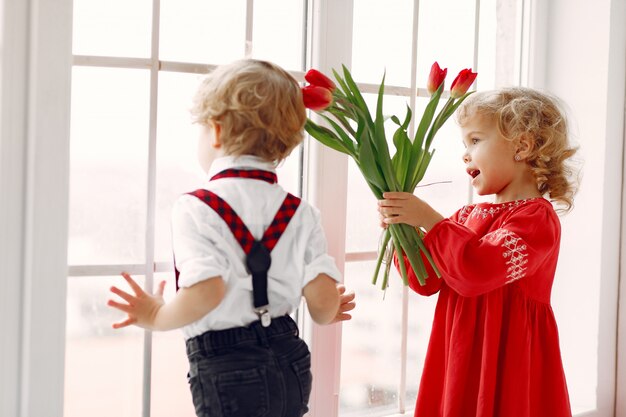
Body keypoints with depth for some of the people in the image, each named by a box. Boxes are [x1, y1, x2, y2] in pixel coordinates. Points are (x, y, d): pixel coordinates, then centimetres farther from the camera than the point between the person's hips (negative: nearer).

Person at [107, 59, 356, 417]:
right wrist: (326, 315, 18)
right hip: (290, 362, 5)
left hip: (226, 372, -5)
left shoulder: (196, 208, -12)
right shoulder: (300, 212, 2)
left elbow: (205, 292, -23)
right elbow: (322, 296, -5)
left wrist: (157, 317, -5)